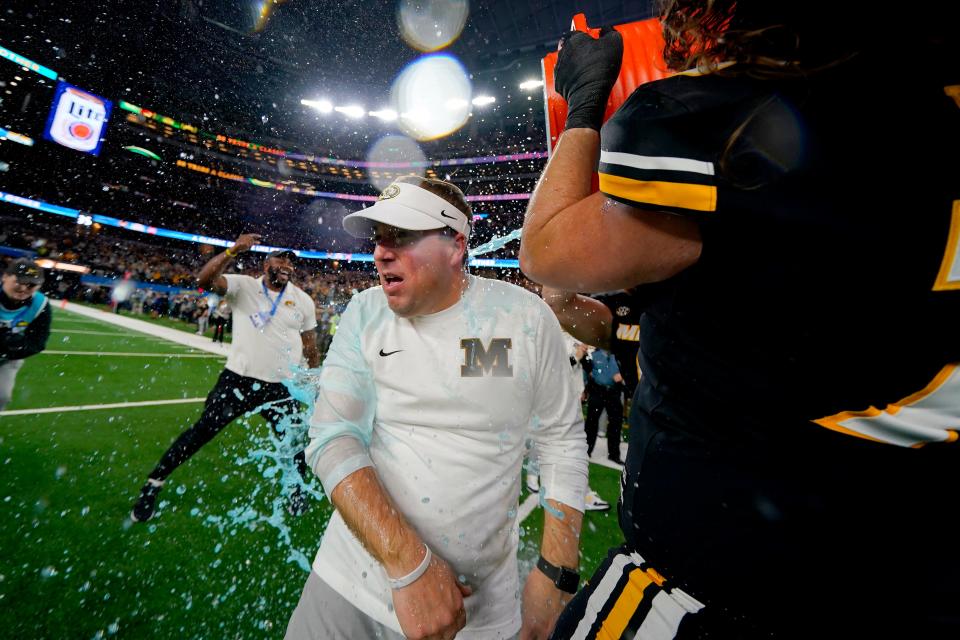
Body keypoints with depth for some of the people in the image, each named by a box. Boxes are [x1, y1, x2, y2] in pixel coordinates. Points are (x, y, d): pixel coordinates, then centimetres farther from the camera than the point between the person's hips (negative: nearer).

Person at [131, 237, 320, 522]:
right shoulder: (243, 286, -3)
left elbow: (310, 344, 11)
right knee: (202, 431, 4)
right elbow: (206, 279, -21)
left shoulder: (303, 301, 3)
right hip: (238, 379, -2)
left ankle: (297, 490, 36)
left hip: (281, 388, 2)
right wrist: (233, 251, -31)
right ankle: (153, 484, 28)